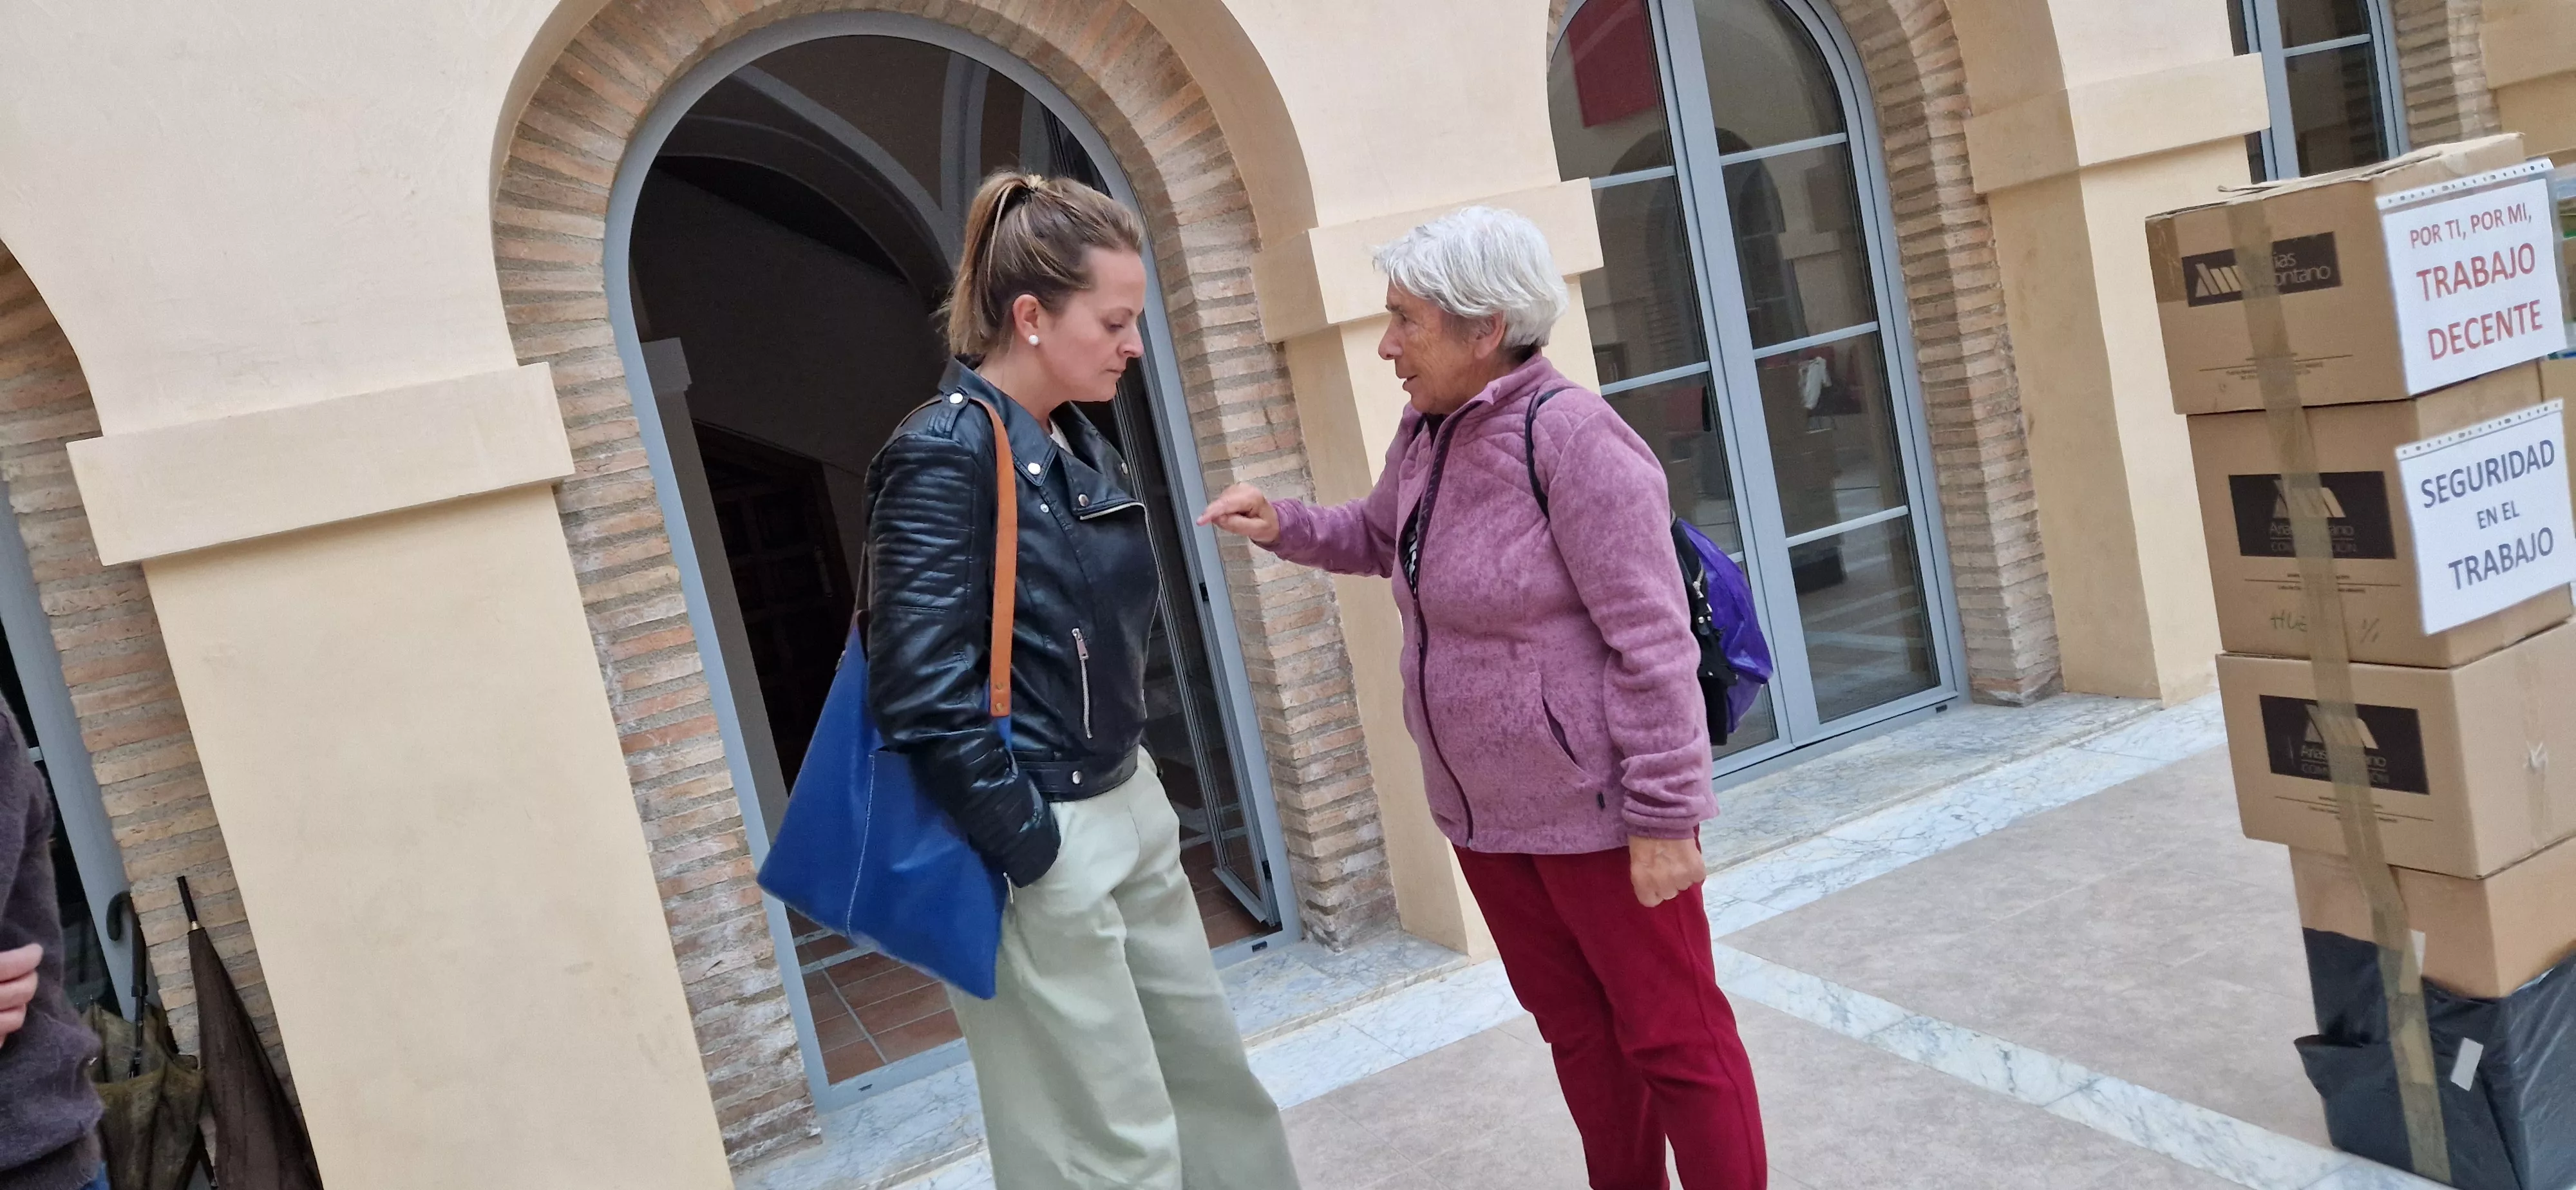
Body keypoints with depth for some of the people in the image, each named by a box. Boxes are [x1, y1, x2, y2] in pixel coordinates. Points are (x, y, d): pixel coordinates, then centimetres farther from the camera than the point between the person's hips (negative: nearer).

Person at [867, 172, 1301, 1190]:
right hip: (1038, 846, -8)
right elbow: (924, 695, -23)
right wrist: (1027, 849, -18)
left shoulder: (1080, 446, 8)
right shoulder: (945, 455, -18)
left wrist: (1133, 790, 12)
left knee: (1213, 1074, 21)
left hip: (1128, 810, 9)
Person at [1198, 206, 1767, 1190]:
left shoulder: (1572, 438, -21)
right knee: (1577, 1031, 22)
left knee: (1672, 1039, 5)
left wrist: (1663, 814, -21)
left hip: (1594, 808, -8)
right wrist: (1282, 526, 6)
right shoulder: (1426, 431, 5)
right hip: (1485, 813, 9)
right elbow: (1378, 536, 25)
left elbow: (1650, 642, -22)